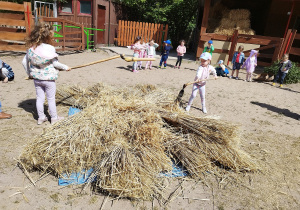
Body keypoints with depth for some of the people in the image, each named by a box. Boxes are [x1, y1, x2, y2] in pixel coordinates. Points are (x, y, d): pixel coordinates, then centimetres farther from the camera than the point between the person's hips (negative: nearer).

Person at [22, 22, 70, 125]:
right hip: (48, 78, -5)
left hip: (36, 78, 5)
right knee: (51, 99, 8)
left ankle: (41, 117, 25)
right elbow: (55, 63, -12)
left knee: (39, 98, 15)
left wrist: (29, 73, 19)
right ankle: (54, 118, 21)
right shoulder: (50, 49, -17)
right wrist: (65, 67, 3)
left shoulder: (31, 48, 0)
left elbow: (24, 62, 6)